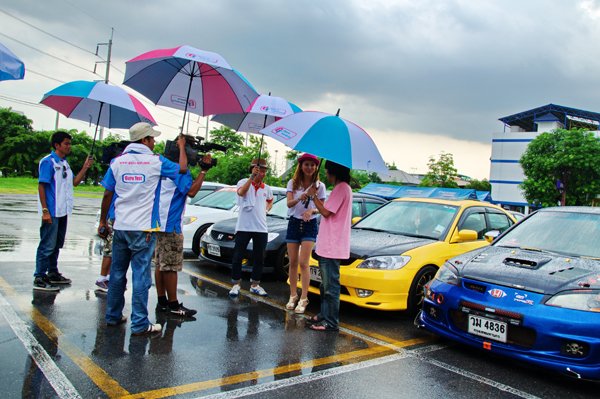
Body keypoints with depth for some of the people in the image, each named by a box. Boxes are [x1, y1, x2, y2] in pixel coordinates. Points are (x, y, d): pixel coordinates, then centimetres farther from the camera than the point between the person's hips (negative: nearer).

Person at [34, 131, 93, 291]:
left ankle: (52, 273, 28)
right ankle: (39, 278, 2)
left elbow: (74, 182, 17)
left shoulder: (65, 163, 14)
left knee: (57, 244, 17)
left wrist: (85, 167, 5)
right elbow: (41, 186, -15)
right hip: (52, 212, -8)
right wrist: (45, 210, -20)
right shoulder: (48, 162, -11)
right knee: (47, 245, -5)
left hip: (63, 211, 8)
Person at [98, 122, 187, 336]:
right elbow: (182, 168, 11)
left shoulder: (118, 161, 4)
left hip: (120, 227, 5)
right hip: (143, 228, -4)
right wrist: (182, 147, 27)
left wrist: (103, 220, 18)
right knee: (141, 276, -2)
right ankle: (140, 324, 1)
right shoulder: (155, 161, -5)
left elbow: (108, 194, 7)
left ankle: (113, 316, 25)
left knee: (117, 272, 15)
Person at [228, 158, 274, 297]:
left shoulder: (267, 188, 13)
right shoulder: (244, 182, -2)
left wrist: (267, 209, 12)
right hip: (244, 226, -4)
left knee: (259, 258, 9)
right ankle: (236, 284, 12)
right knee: (238, 256, 0)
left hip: (261, 227, 5)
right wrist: (252, 177, -32)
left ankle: (255, 285, 22)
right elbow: (241, 192, -25)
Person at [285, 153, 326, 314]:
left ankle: (303, 299, -3)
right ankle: (293, 296, 19)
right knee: (293, 262, 6)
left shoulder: (319, 186, -1)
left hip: (310, 224, -2)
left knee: (303, 263, -10)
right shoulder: (293, 183, 2)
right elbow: (289, 203, -10)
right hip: (294, 223, 2)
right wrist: (299, 198, -32)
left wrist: (311, 211, -19)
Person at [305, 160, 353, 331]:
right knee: (326, 284, 18)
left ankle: (331, 322, -1)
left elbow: (326, 212, -16)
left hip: (332, 246, -11)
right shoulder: (342, 188, 18)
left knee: (331, 285, -6)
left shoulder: (341, 188, -15)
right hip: (327, 245, 11)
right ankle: (325, 314, 29)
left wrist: (313, 195, -6)